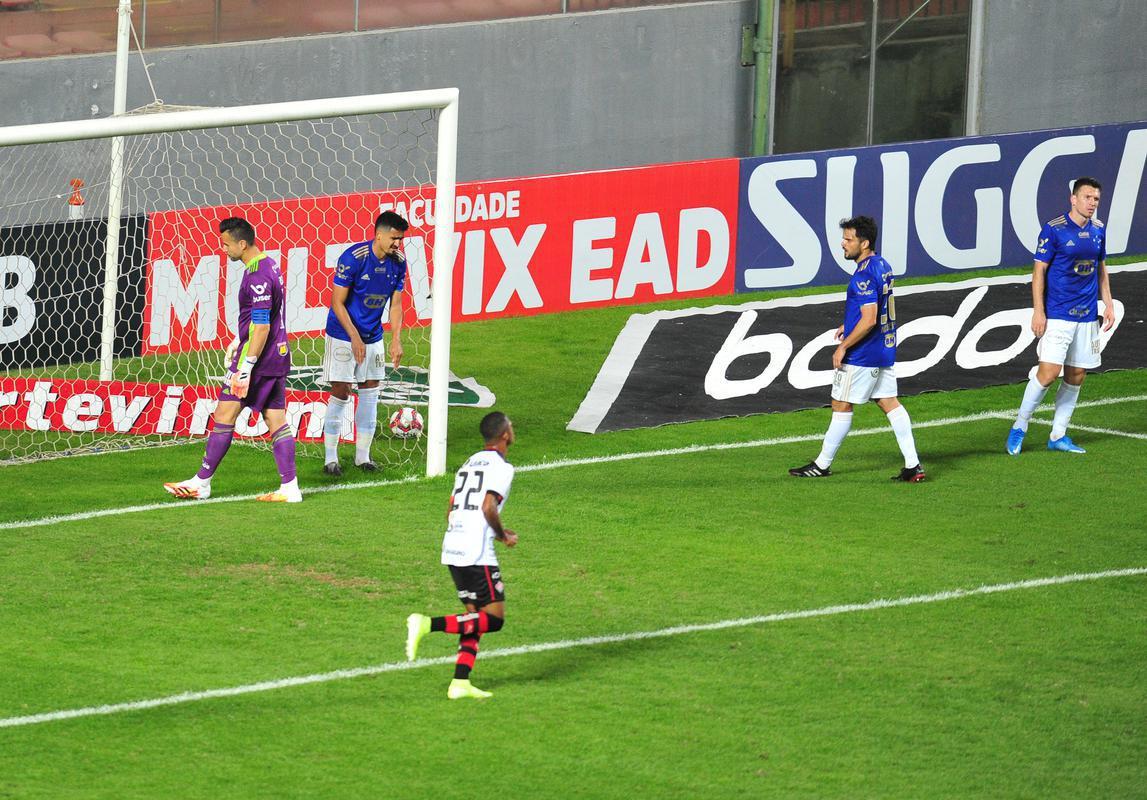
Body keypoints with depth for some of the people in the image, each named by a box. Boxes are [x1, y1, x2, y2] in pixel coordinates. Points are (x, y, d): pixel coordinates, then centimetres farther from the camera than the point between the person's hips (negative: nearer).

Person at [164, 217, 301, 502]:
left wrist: (245, 367, -23)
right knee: (277, 421, 7)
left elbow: (261, 326, -23)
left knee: (224, 415, -2)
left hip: (260, 359, -10)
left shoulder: (257, 276, -19)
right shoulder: (269, 265, 13)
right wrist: (241, 342, 34)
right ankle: (290, 487, 2)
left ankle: (202, 483, 3)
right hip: (278, 356, 10)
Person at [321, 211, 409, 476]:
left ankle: (363, 455, 15)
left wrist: (396, 340, -3)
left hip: (373, 336, 6)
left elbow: (395, 304, 6)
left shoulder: (398, 262, -3)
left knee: (370, 391, 6)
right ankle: (330, 458, 2)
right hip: (343, 334, -6)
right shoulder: (353, 258, -20)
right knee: (341, 392, -5)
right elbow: (338, 303, -17)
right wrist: (355, 338, -21)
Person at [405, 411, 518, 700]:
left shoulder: (469, 463, 20)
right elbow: (489, 507, -20)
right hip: (477, 553, -9)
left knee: (476, 617, 13)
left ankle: (460, 683, 4)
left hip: (452, 549, 9)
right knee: (493, 619, -4)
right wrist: (503, 537, -3)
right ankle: (427, 624, -17)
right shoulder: (502, 467, -6)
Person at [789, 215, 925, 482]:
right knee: (889, 403, 9)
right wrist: (850, 325, 25)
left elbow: (869, 320, -26)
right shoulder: (883, 266, 9)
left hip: (862, 356, -9)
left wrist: (843, 347, -18)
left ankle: (822, 465, 12)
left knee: (841, 406, 2)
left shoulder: (865, 275, -22)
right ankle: (913, 465, 4)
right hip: (885, 350, 9)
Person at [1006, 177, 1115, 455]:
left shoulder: (1098, 230, 8)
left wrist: (1108, 304, 14)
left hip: (1087, 316, 6)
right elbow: (1039, 270, -7)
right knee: (1049, 372, -14)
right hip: (1057, 315, -6)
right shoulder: (1054, 229, -9)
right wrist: (1038, 311, -13)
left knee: (1076, 376, 6)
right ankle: (1019, 427, 3)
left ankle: (1058, 436, 15)